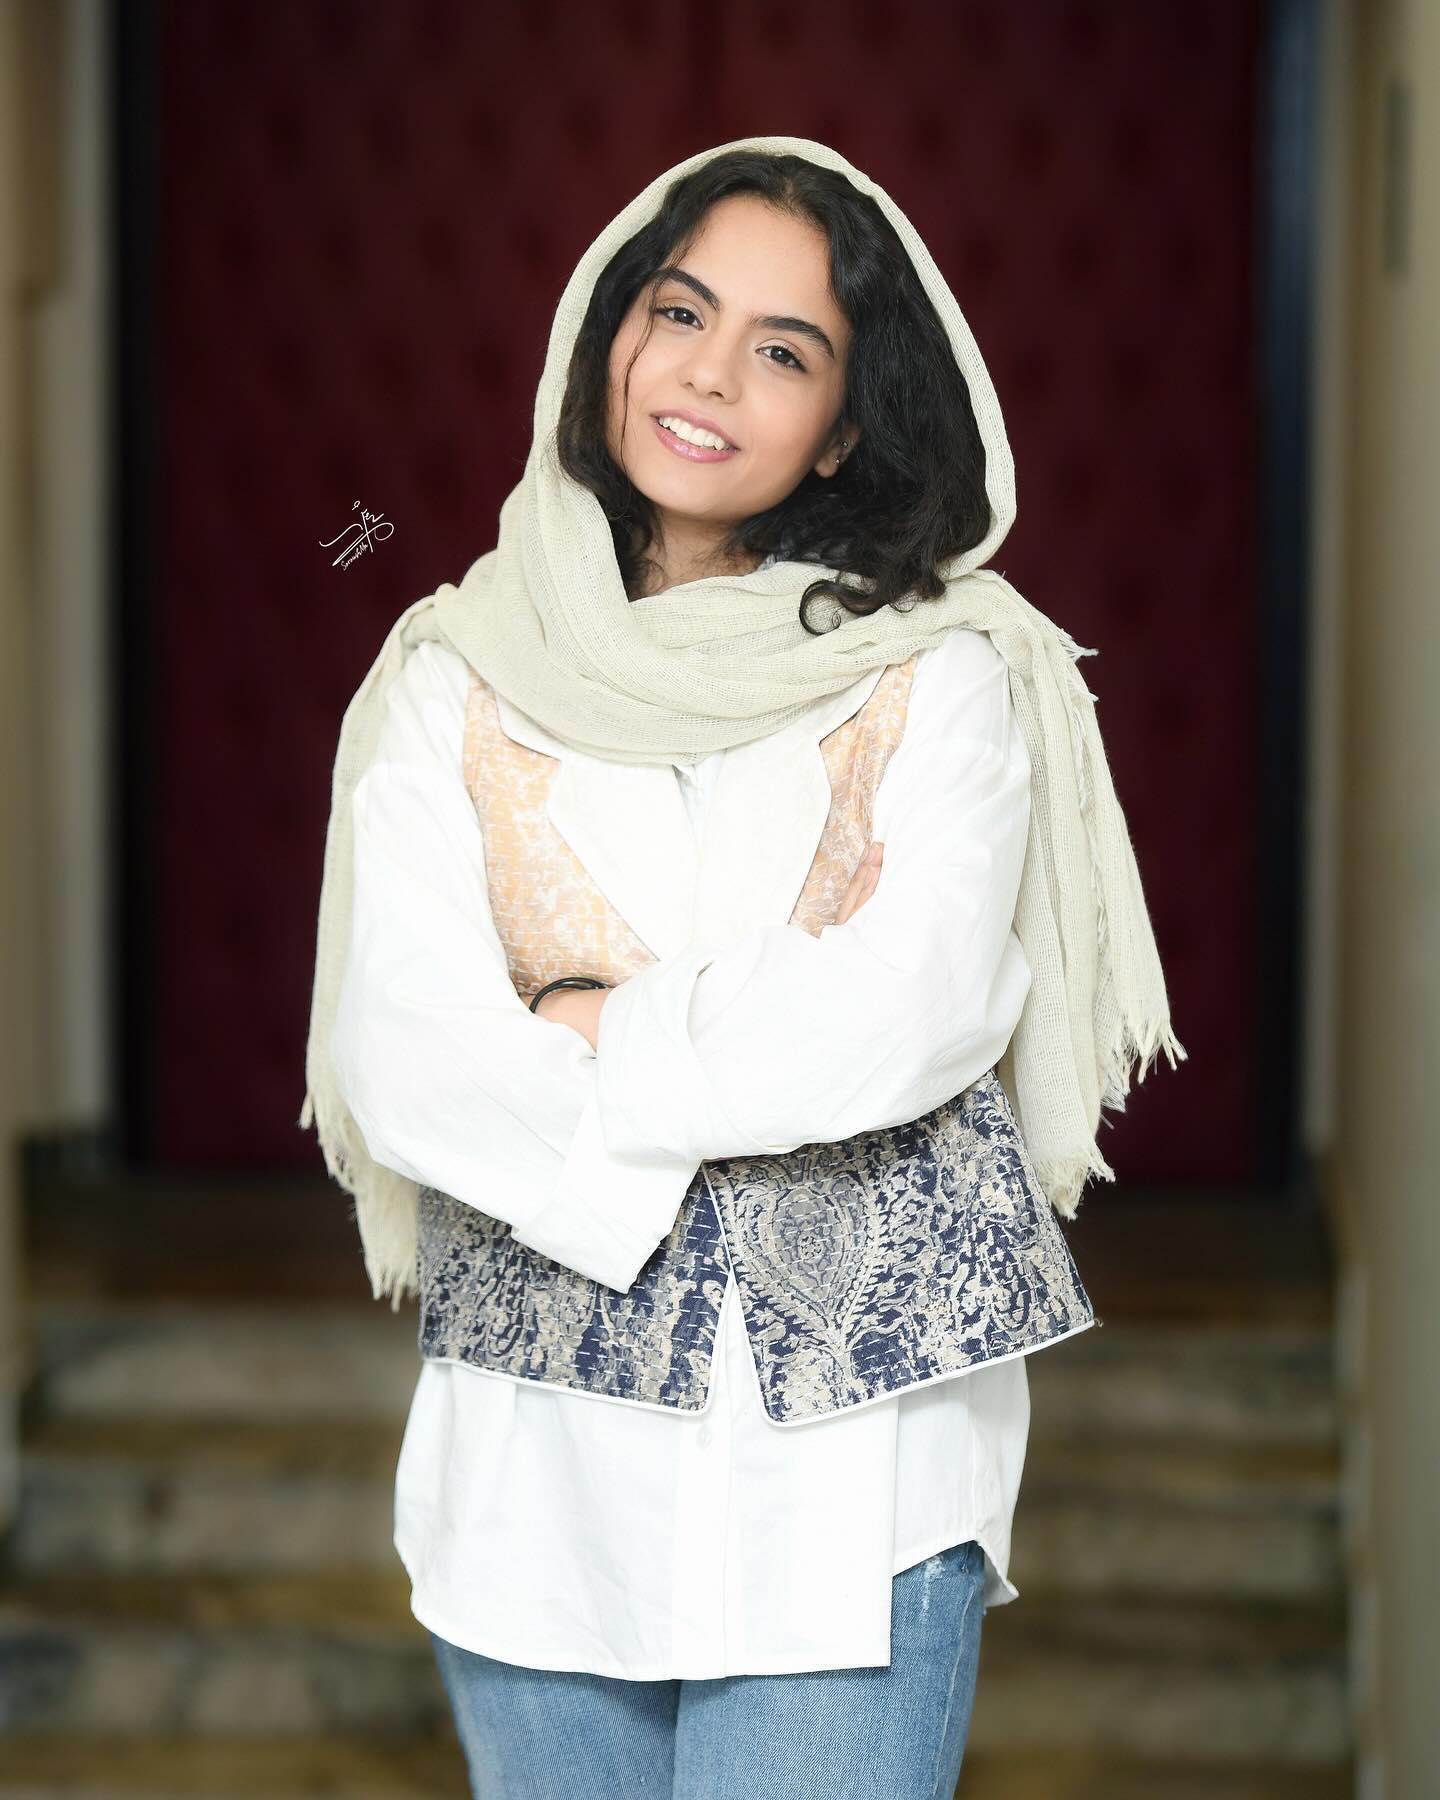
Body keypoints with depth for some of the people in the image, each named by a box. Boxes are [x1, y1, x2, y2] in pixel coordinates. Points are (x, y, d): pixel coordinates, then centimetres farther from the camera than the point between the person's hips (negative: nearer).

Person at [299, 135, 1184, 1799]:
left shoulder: (937, 675, -1)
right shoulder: (458, 679, 3)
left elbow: (908, 1028, -14)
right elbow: (401, 1064, -8)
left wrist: (587, 1025, -9)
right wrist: (765, 1028, -12)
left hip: (848, 1464, -2)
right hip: (540, 1460, 2)